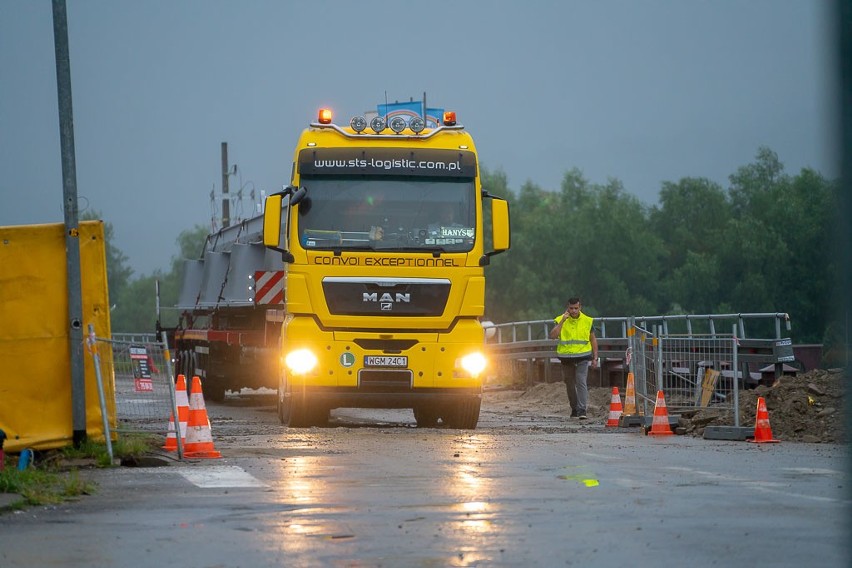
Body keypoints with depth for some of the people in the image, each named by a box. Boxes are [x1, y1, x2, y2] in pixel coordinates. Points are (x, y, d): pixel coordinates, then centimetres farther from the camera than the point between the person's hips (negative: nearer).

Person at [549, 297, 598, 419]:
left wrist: (595, 358, 6)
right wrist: (563, 321, -18)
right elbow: (552, 336, -14)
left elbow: (593, 340, 11)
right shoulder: (561, 320, -1)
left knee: (581, 382, -14)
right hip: (566, 357, 1)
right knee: (570, 384, 11)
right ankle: (574, 409, 25)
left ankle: (582, 409, -17)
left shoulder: (587, 321, 2)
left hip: (582, 357, -1)